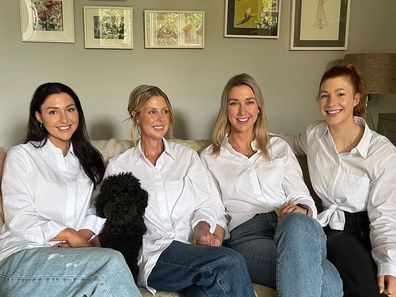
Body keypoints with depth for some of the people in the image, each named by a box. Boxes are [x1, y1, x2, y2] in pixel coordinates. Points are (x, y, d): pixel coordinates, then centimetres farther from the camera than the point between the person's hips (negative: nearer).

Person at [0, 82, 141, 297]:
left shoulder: (88, 160, 19)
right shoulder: (21, 156, 5)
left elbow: (96, 211, 9)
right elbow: (19, 219, -6)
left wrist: (84, 235, -12)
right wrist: (71, 235, -12)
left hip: (70, 254, 4)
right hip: (21, 258, -3)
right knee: (112, 261, -30)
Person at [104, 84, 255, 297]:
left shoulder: (187, 156, 19)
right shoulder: (118, 166, 15)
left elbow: (206, 203, 12)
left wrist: (202, 227, -9)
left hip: (191, 246, 2)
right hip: (150, 255, -2)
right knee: (230, 263, -29)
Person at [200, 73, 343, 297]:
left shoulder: (279, 147, 23)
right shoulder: (210, 158, 18)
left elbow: (302, 197, 15)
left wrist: (301, 210, -9)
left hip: (290, 226, 4)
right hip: (245, 233, -3)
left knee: (297, 222, -40)